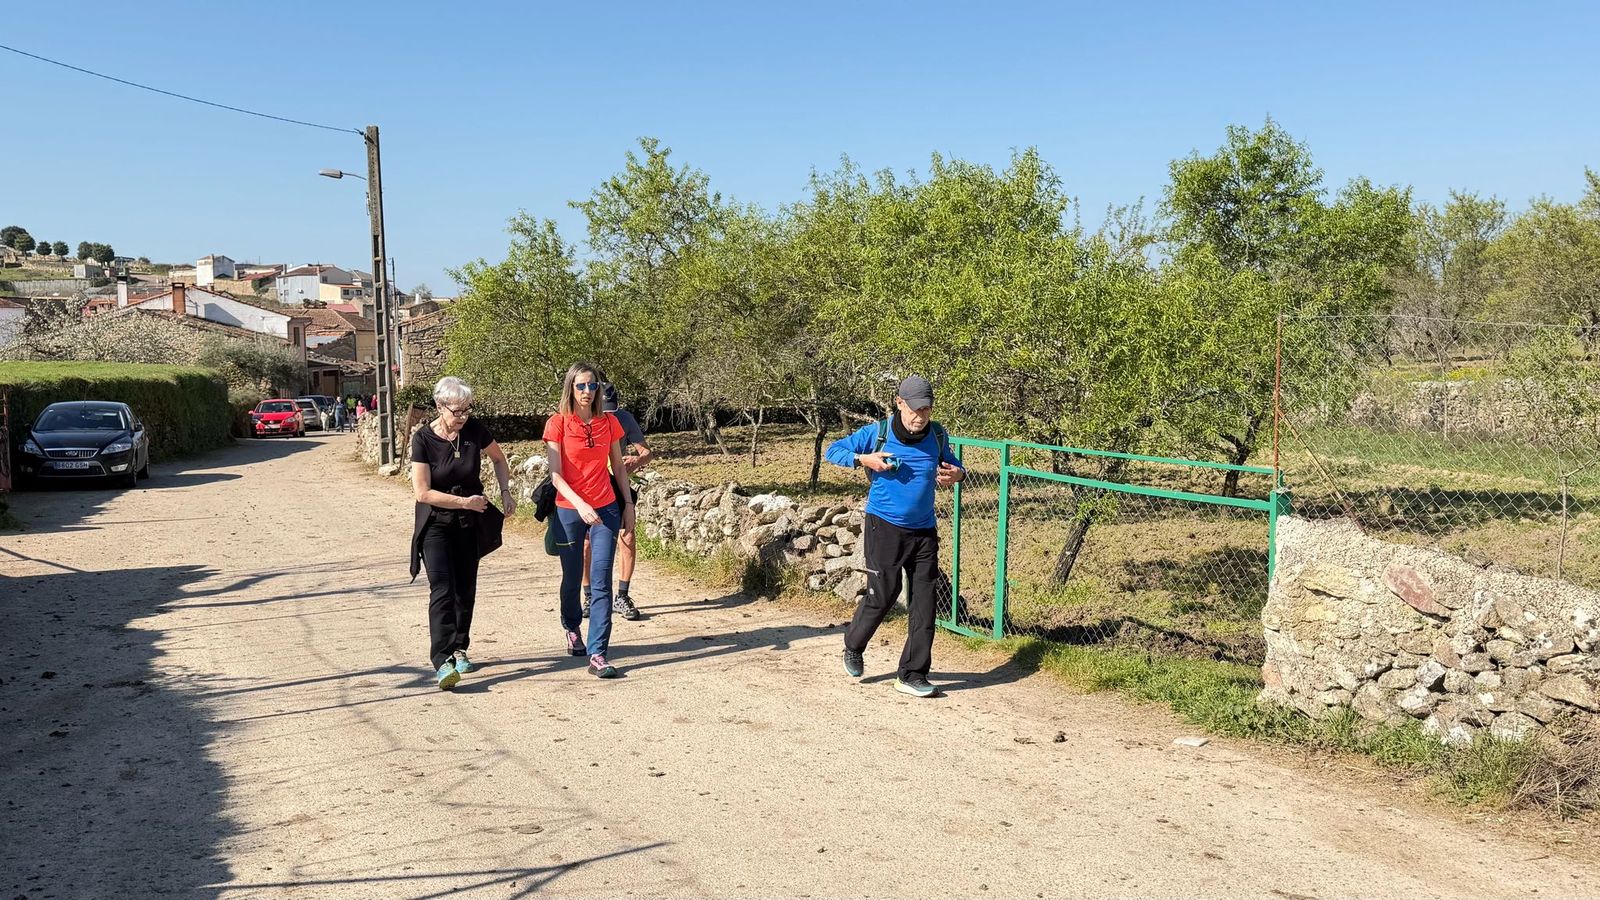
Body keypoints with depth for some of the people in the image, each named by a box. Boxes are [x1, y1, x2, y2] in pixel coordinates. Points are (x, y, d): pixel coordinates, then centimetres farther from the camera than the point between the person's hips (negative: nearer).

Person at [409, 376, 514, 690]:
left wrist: (505, 491, 1)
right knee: (442, 590, -15)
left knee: (465, 588, 9)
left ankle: (459, 649, 27)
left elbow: (498, 458, 13)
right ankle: (442, 661, -21)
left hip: (469, 522, 4)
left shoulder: (475, 430, -7)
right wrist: (465, 501, -16)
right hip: (436, 523, -4)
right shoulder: (424, 439, -15)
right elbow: (423, 492, -16)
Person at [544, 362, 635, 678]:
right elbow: (555, 475, -11)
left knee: (601, 581, -7)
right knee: (572, 577, 13)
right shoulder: (558, 423, -6)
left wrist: (628, 505, 9)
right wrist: (580, 505, -23)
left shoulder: (609, 422, 3)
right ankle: (571, 628, 43)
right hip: (569, 511, -1)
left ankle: (598, 655, -8)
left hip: (606, 509, 1)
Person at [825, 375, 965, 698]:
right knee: (882, 594, -2)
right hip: (884, 527, -4)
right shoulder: (877, 433, -9)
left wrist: (957, 473, -6)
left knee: (924, 602, 2)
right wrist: (864, 459, -18)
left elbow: (951, 464, 18)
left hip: (924, 531, 4)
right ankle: (853, 647, 27)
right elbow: (834, 450, -1)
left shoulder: (938, 435, 1)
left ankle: (912, 675, 11)